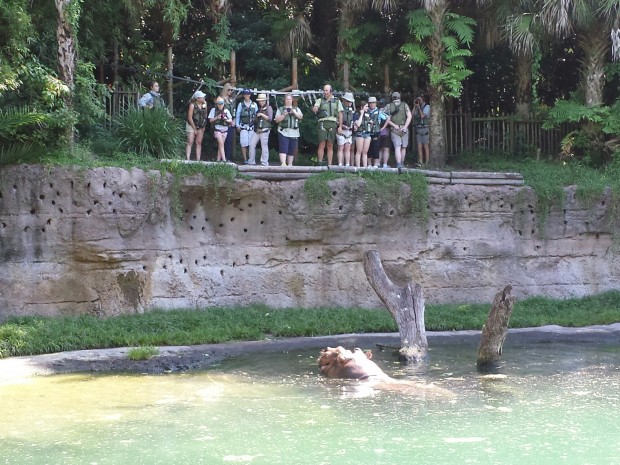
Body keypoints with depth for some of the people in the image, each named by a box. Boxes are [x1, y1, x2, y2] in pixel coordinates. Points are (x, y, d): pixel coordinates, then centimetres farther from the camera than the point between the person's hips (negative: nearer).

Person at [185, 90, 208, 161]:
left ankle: (198, 160, 3)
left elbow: (205, 115, 6)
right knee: (190, 142, -10)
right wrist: (194, 128, -13)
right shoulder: (192, 105, -15)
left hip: (201, 127, 5)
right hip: (191, 125, -5)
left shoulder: (204, 104, -1)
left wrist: (204, 126, 0)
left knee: (199, 143, 3)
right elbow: (189, 117, -15)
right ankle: (187, 159, -15)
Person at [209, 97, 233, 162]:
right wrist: (216, 118, -17)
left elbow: (231, 120, 8)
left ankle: (218, 159, 14)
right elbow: (210, 120, 0)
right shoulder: (213, 110, 0)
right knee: (221, 144, -14)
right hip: (217, 129, -3)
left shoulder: (226, 110, 7)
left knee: (220, 145, 8)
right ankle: (223, 159, -20)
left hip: (225, 129, 4)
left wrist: (227, 120, -13)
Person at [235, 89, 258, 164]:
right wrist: (237, 125, 2)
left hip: (252, 127, 1)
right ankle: (245, 159, -1)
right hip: (243, 127, -1)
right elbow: (237, 115, 9)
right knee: (244, 144, -5)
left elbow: (257, 115, 12)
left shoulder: (254, 104, 10)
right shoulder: (241, 104, 7)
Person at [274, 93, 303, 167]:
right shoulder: (280, 109, 12)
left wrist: (293, 112, -12)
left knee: (292, 150, 4)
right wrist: (284, 115, -12)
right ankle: (283, 163, -26)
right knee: (283, 149, -16)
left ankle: (290, 164, 12)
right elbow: (277, 120, 3)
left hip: (294, 133, 3)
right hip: (283, 132, -3)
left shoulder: (296, 109, 18)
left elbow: (300, 117, 2)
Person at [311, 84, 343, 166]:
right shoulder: (320, 100, 10)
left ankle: (329, 165, 5)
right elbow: (315, 109, -6)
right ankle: (320, 163, -4)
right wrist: (314, 109, -31)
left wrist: (340, 126, 4)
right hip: (323, 123, -1)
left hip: (333, 124, 1)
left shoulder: (337, 101, 14)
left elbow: (340, 114, 12)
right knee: (321, 145, -6)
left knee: (330, 146, 3)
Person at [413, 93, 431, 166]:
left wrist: (419, 107, -8)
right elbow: (412, 115, 3)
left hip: (424, 128, -6)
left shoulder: (427, 106, -2)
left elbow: (422, 115, -14)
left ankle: (426, 162, -3)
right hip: (418, 128, 6)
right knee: (419, 146, 3)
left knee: (425, 146, -4)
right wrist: (414, 106, 1)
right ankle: (420, 162, 5)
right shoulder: (417, 107, 14)